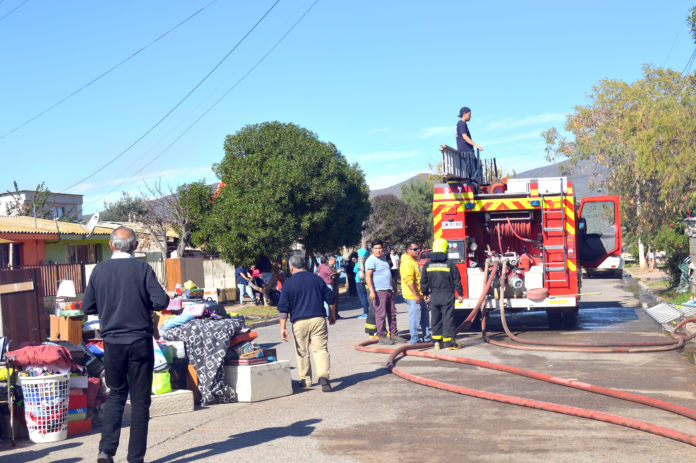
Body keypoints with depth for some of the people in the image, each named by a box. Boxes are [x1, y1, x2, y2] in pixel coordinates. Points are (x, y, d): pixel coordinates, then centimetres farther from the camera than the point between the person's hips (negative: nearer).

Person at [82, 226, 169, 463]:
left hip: (112, 342, 3)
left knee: (116, 394, 19)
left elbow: (87, 306, 6)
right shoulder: (143, 269, -8)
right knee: (140, 399, 7)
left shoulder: (99, 270, 0)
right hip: (140, 342, -3)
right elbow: (161, 301, -14)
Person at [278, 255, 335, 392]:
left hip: (299, 322, -1)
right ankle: (323, 376, -20)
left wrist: (283, 327, -2)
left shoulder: (288, 283, 0)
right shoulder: (316, 279, 6)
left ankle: (305, 380, 20)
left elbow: (283, 308, -3)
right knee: (320, 349, -1)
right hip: (318, 319, 1)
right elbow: (330, 299, 9)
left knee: (302, 352, 13)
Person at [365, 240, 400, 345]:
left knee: (392, 313, 11)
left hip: (389, 290, 9)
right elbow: (368, 276, -17)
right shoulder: (371, 260, -10)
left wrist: (393, 286, 31)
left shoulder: (383, 258, 17)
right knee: (381, 314, -6)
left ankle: (394, 334, 19)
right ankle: (381, 336, -1)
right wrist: (372, 291, -25)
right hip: (379, 291, -9)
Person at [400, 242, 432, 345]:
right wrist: (415, 295, -25)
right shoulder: (407, 262, -17)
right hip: (412, 296, -10)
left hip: (418, 295, 10)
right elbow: (409, 280, -23)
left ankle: (427, 338, 24)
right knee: (415, 318, -6)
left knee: (424, 316, 15)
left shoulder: (413, 261, 17)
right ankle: (415, 340, 1)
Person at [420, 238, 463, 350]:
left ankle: (437, 341, 14)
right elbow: (457, 281, -4)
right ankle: (449, 342, 2)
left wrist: (426, 294, 17)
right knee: (448, 318, 1)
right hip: (447, 296, -3)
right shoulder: (450, 265, -7)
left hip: (434, 296, 3)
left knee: (435, 319, 11)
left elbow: (424, 282, 5)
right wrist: (460, 294, 7)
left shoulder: (427, 265, 1)